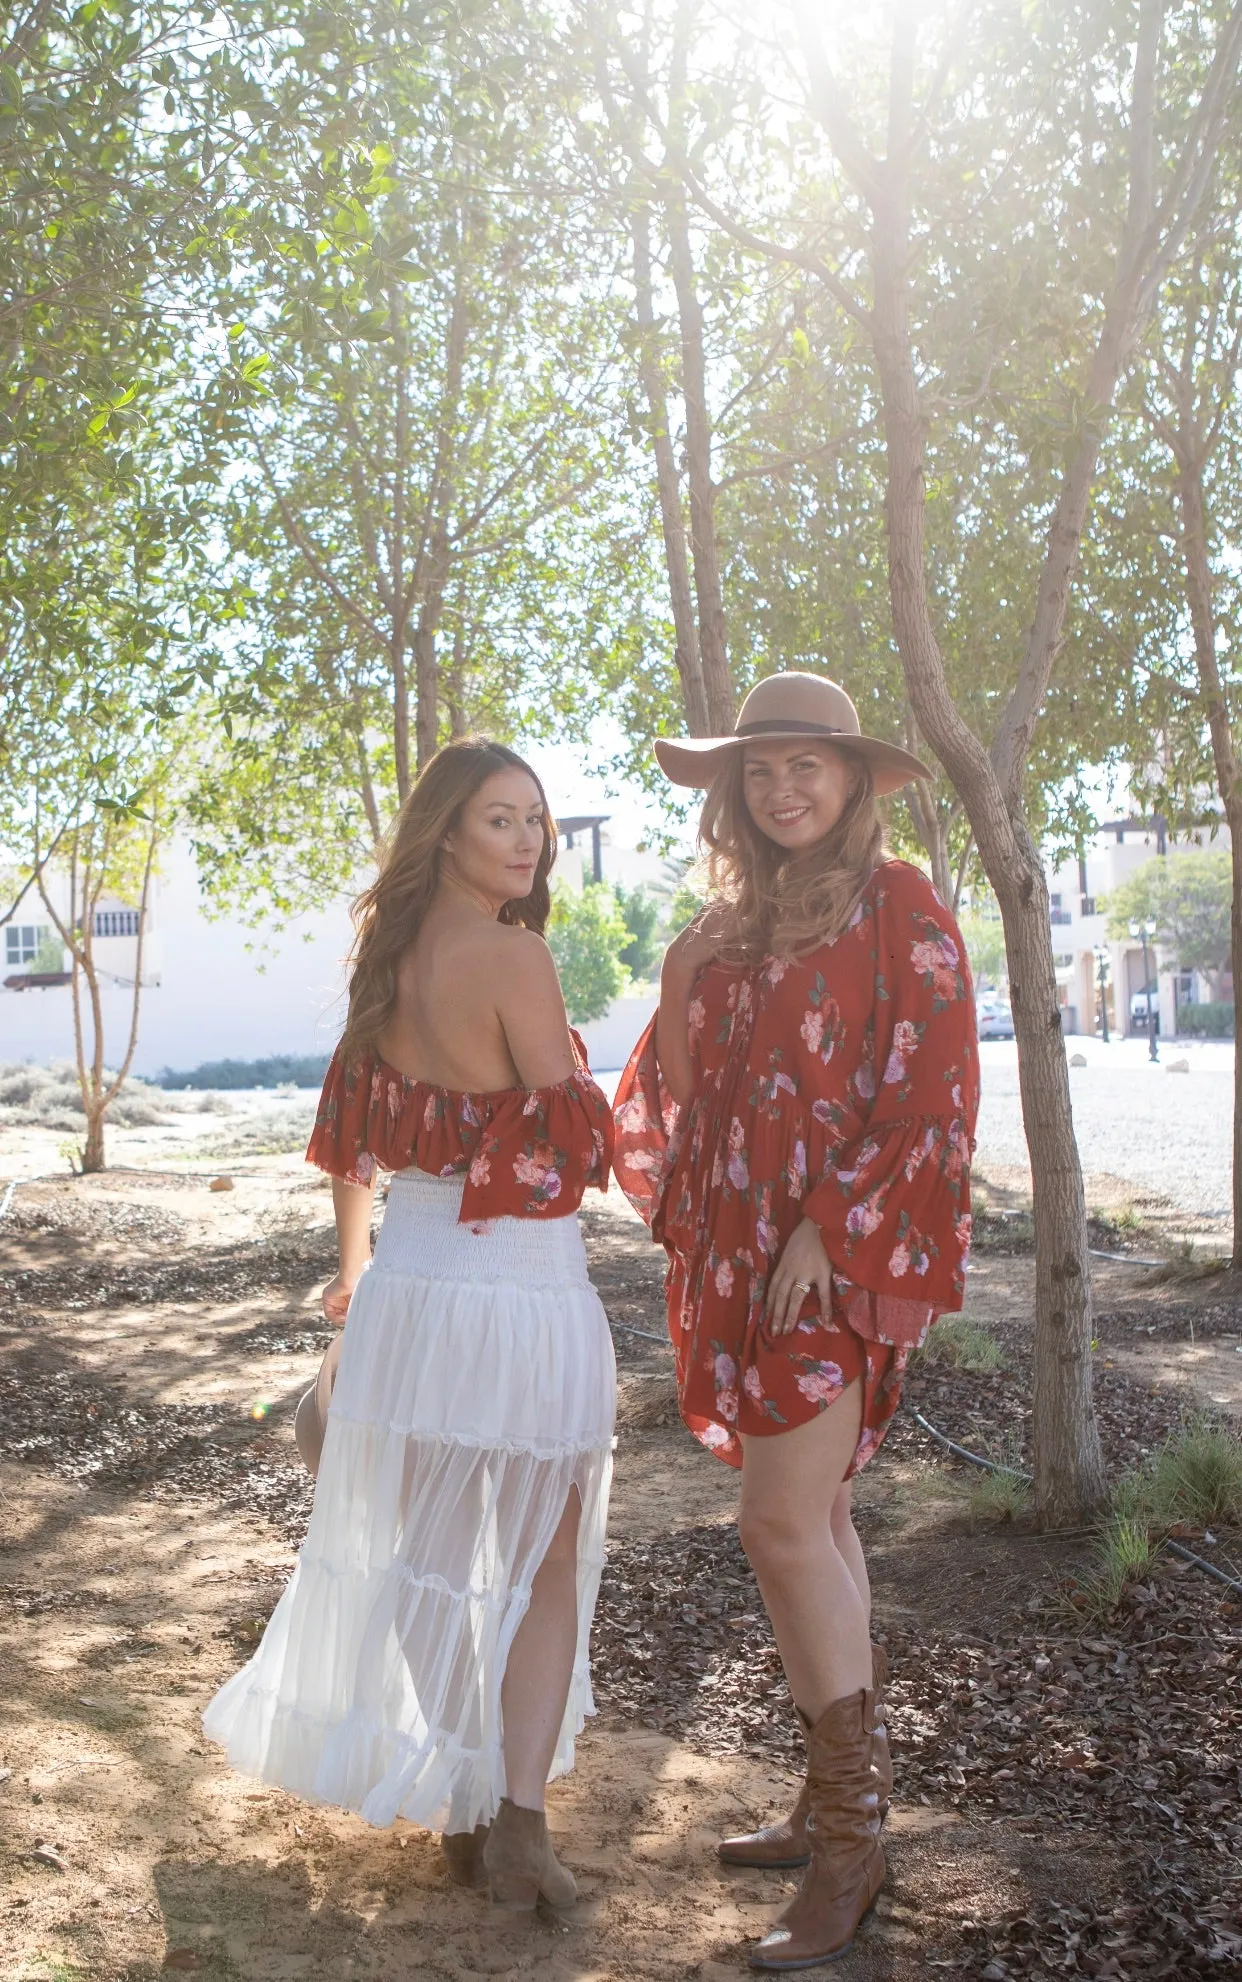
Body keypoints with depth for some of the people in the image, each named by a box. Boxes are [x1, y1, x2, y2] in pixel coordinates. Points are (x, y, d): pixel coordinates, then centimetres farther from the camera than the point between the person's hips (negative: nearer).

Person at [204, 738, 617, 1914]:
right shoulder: (514, 957, -15)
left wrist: (351, 1266, 25)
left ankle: (454, 1812, 31)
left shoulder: (389, 957, 6)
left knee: (426, 1556, 19)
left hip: (408, 1278, 6)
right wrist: (569, 1062, 8)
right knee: (544, 1568, 10)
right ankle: (516, 1828, 8)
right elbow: (572, 1145, -13)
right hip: (522, 1285, -6)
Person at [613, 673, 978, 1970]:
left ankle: (850, 1836, 4)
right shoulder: (727, 927, 14)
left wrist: (829, 1229, -16)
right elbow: (676, 1085, 21)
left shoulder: (898, 908, -5)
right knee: (813, 1519, 11)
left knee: (783, 1523, -10)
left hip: (844, 1252, -6)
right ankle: (836, 1803, 23)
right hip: (742, 1251, 7)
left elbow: (932, 1088, -12)